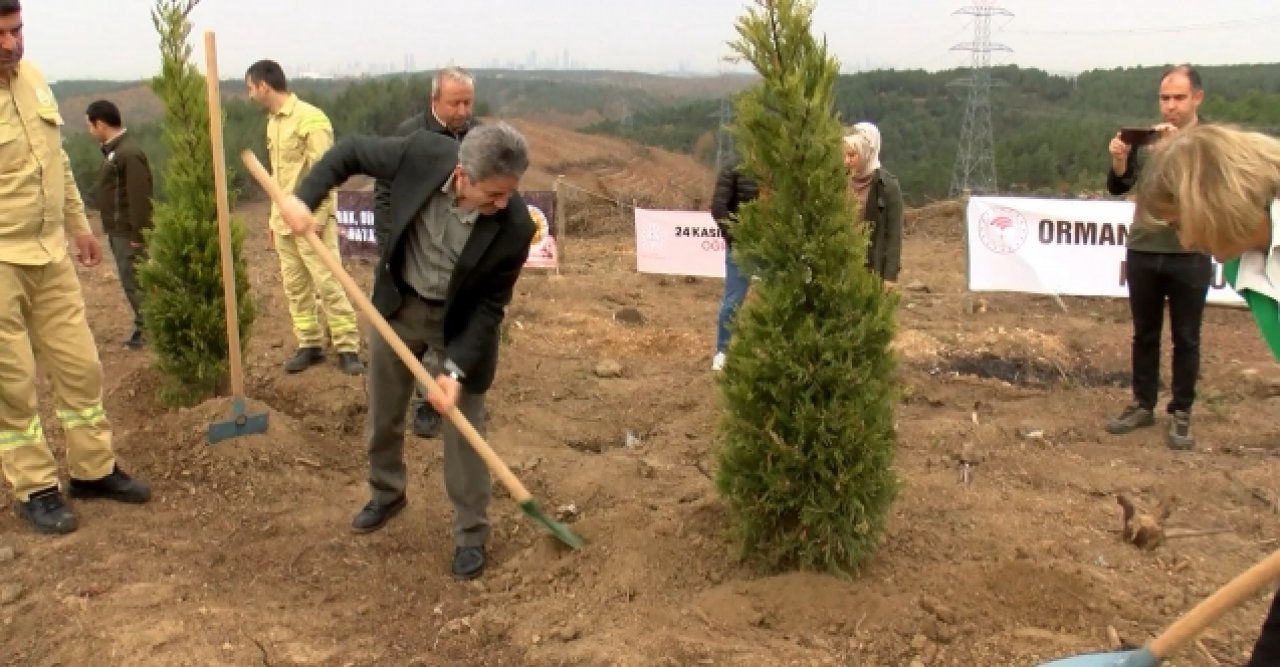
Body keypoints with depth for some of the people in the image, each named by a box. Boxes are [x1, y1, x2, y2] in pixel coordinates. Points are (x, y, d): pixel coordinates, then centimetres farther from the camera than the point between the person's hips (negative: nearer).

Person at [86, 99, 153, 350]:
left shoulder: (129, 154, -19)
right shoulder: (113, 151, 12)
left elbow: (140, 199, -22)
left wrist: (138, 236, -22)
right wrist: (112, 230, 19)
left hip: (129, 233, -10)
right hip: (118, 231, 10)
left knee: (135, 284, -4)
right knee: (132, 283, 14)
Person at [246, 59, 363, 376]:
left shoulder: (311, 119, -14)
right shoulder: (272, 122, 11)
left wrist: (318, 219, -18)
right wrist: (274, 218, 15)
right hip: (284, 222, 8)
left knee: (328, 284, -6)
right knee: (295, 287, 10)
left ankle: (347, 348, 1)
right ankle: (310, 345, 19)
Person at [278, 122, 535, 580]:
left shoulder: (514, 226, -32)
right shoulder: (423, 154, -29)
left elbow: (491, 304, -21)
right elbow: (353, 152, -10)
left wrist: (457, 370, -26)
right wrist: (305, 196, -21)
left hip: (461, 320, -3)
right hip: (398, 302, 3)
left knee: (464, 426, 2)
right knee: (383, 410, 18)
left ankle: (471, 534, 19)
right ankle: (386, 493, 43)